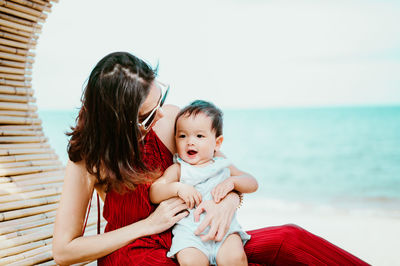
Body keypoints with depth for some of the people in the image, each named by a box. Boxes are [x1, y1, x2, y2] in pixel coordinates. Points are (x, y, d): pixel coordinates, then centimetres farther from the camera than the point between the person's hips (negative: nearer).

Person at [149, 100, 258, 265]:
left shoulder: (222, 166, 16)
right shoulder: (177, 169, 9)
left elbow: (253, 184, 16)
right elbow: (153, 194, 0)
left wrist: (232, 181, -4)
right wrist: (178, 188, -17)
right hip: (189, 232, -1)